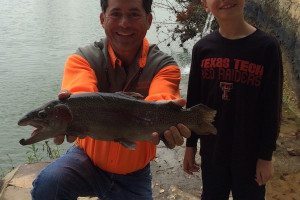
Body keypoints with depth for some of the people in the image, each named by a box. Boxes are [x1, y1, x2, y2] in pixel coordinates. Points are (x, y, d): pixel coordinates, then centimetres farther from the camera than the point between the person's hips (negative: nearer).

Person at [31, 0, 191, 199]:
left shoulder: (165, 66, -11)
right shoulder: (83, 59, -13)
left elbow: (158, 101, -33)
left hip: (134, 175, 1)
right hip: (87, 158, -1)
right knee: (47, 184, -28)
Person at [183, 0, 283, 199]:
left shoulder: (266, 46, -11)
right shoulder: (202, 48, -3)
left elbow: (272, 108, -8)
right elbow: (194, 101, 4)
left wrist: (266, 155, -7)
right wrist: (191, 145, 7)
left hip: (251, 152, -2)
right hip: (211, 150, 3)